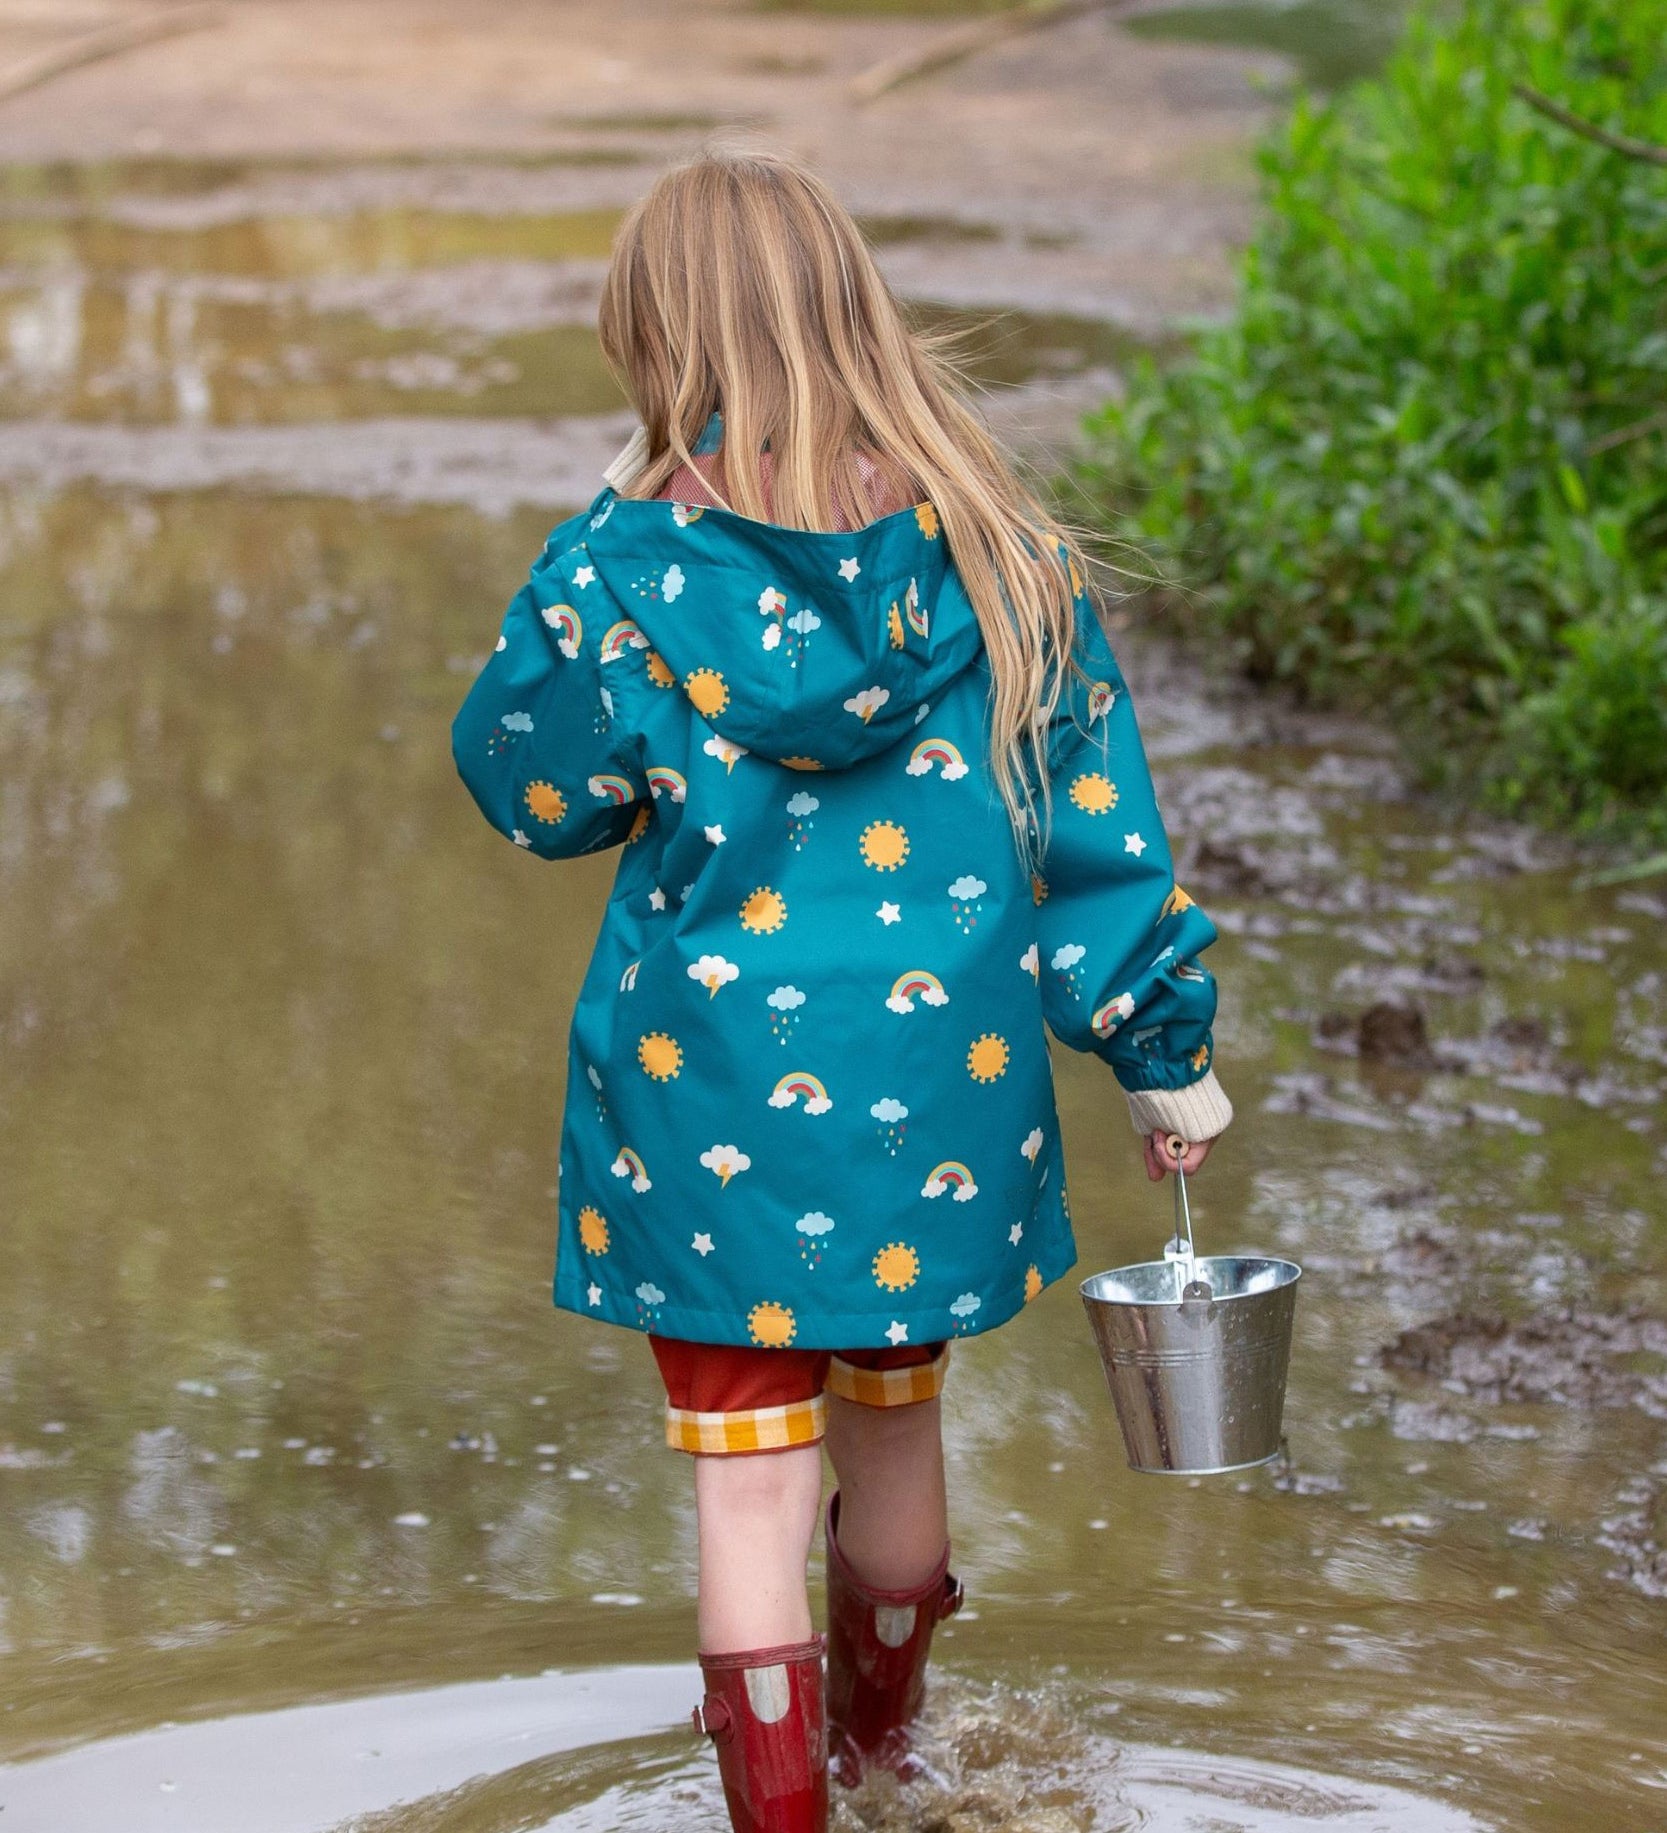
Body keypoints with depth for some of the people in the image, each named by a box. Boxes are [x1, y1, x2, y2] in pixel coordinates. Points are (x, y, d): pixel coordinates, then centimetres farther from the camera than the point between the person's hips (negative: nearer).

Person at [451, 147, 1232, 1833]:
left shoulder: (627, 575, -14)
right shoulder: (993, 557, -7)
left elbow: (527, 788, 2)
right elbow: (1095, 825, -1)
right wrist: (1165, 1056, 10)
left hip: (709, 1100, -3)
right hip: (940, 1085, 3)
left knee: (750, 1495, 7)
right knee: (893, 1435, 24)